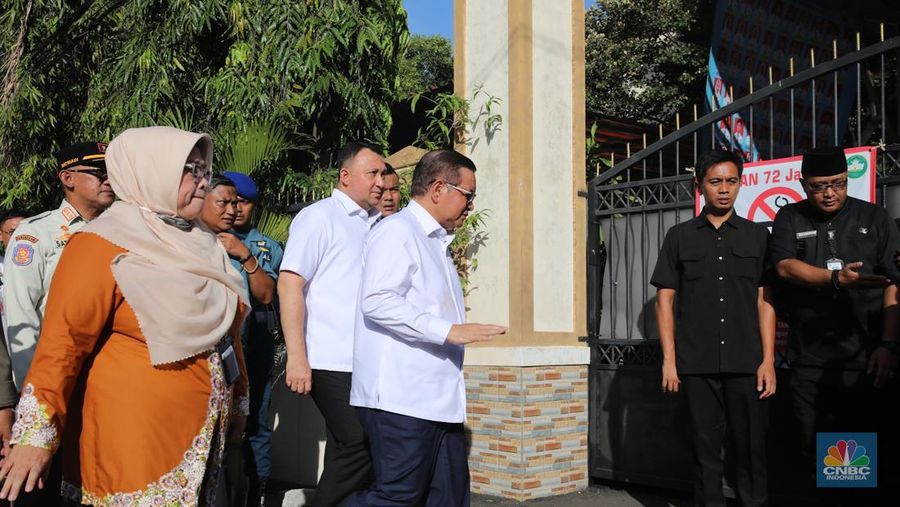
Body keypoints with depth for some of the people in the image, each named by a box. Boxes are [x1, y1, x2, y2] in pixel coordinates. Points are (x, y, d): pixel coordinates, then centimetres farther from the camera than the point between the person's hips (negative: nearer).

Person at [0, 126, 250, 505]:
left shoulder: (198, 243, 10)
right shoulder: (105, 246, -12)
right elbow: (62, 342, -17)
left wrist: (237, 400, 21)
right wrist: (36, 432, -21)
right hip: (134, 440, -7)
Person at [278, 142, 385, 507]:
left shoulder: (375, 225, 15)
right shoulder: (319, 217, -4)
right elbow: (289, 285, -11)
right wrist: (297, 357, -16)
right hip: (332, 363, -7)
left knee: (349, 452, 13)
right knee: (359, 448, -9)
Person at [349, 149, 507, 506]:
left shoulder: (437, 242, 22)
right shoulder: (398, 230, -8)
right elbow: (377, 301, -21)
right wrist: (450, 330, -23)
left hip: (439, 398, 10)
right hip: (402, 399, -9)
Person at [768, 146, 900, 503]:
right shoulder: (789, 219, 9)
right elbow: (785, 266, -8)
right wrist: (836, 278, -24)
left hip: (866, 359, 0)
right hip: (809, 362, 1)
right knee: (815, 453, 7)